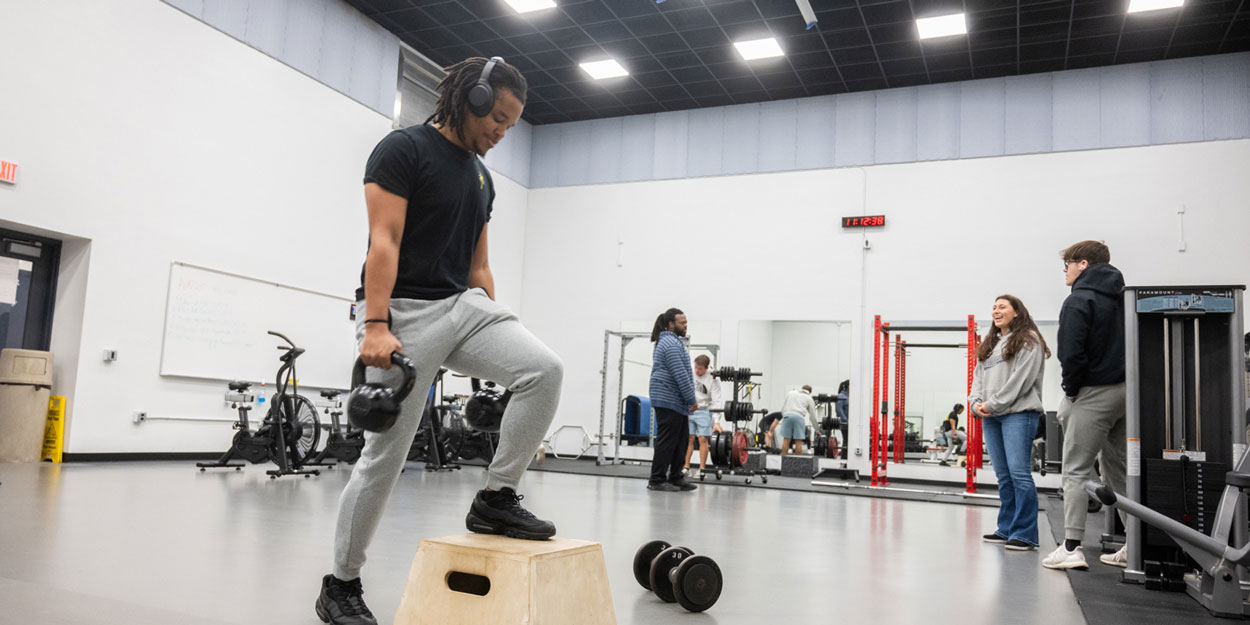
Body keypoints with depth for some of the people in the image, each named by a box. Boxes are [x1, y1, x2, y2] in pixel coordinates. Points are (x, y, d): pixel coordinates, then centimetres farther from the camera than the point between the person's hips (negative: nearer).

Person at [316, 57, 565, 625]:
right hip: (404, 311, -7)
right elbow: (384, 243, -16)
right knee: (385, 456, -2)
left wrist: (498, 338, 16)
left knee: (544, 370, -17)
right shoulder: (403, 149, -7)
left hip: (462, 304, 7)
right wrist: (376, 328, -23)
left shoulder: (481, 176, 16)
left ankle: (495, 499, -3)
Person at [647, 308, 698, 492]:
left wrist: (688, 400, 23)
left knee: (678, 440, 12)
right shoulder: (672, 343, -15)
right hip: (669, 401, -11)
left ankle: (675, 478, 17)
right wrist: (692, 400, -16)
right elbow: (681, 375, -21)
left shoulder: (669, 341, 20)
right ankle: (657, 480, -1)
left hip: (676, 401, 11)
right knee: (667, 441, -6)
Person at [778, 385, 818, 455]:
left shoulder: (790, 393, 26)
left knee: (786, 439, 2)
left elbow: (782, 408, 18)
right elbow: (813, 416, 22)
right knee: (798, 441, 0)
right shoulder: (809, 398, 20)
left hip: (787, 415, 2)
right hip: (799, 416, -2)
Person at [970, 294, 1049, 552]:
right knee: (1003, 475, 10)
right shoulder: (989, 344, 22)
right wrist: (976, 402, -1)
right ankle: (1006, 529, 16)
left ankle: (1025, 534, -7)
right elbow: (978, 376, 18)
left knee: (1019, 472, -11)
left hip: (1018, 413, -7)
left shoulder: (1028, 340, -1)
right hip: (990, 417, 7)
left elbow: (1021, 378, -11)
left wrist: (993, 404, -13)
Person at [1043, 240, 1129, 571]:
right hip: (1126, 391, 8)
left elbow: (1071, 354, -18)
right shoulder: (1122, 298, 13)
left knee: (1076, 470, -3)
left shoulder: (1079, 301, -11)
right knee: (1119, 469, 14)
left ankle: (1071, 547, -4)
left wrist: (1071, 391, -5)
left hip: (1094, 394, -7)